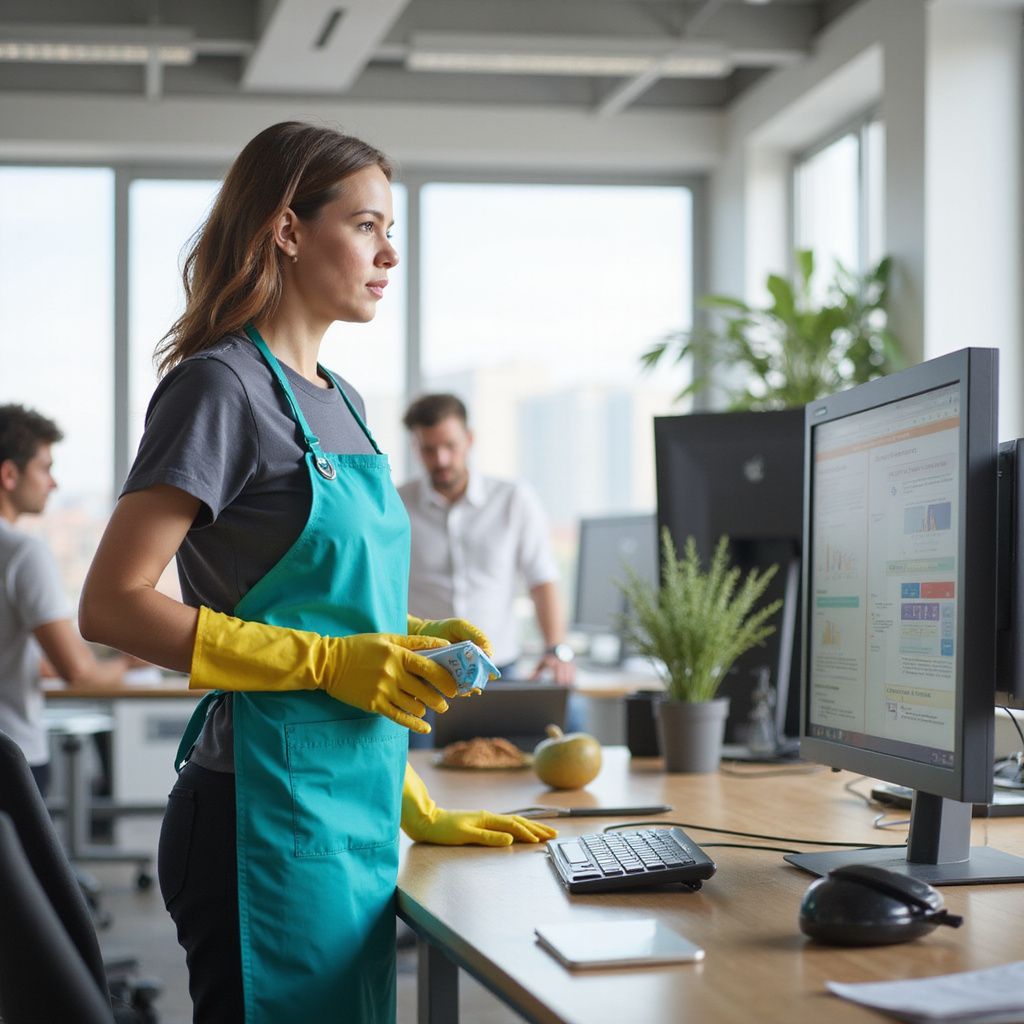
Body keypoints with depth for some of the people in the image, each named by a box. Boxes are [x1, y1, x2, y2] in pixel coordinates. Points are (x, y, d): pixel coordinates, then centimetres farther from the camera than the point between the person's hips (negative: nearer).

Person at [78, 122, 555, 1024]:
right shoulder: (221, 386, -9)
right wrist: (330, 659, -18)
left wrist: (417, 810, 18)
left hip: (355, 816, 8)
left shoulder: (343, 403, 16)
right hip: (269, 818, -8)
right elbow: (112, 604, -15)